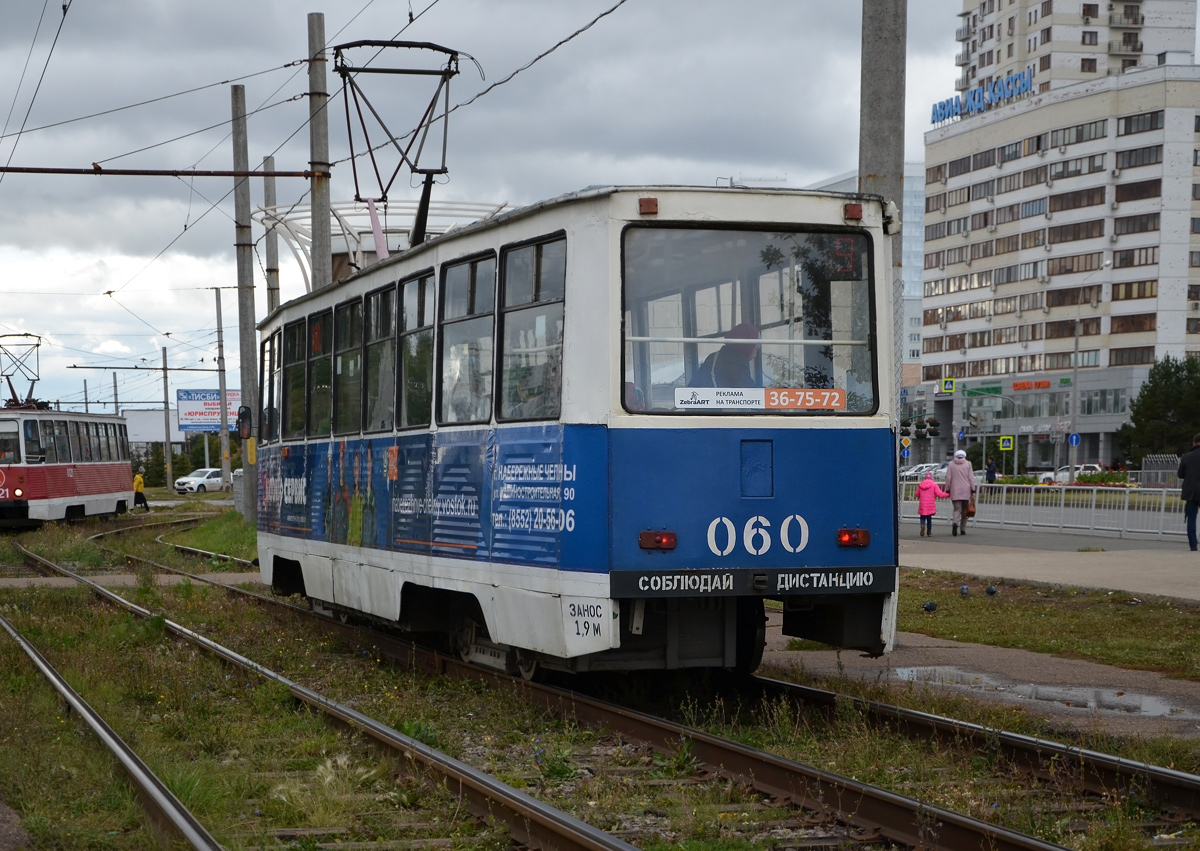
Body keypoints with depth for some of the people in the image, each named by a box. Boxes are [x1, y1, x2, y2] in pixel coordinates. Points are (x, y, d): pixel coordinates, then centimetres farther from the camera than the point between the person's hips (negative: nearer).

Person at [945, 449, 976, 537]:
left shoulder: (951, 464, 3)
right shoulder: (968, 464, 3)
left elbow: (948, 478, 1)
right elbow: (971, 478, -1)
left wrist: (947, 490, 7)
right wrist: (973, 490, 2)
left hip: (955, 491, 0)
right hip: (966, 491, 0)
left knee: (957, 509, -2)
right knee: (964, 510, 13)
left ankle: (955, 522, -30)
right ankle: (963, 529, 15)